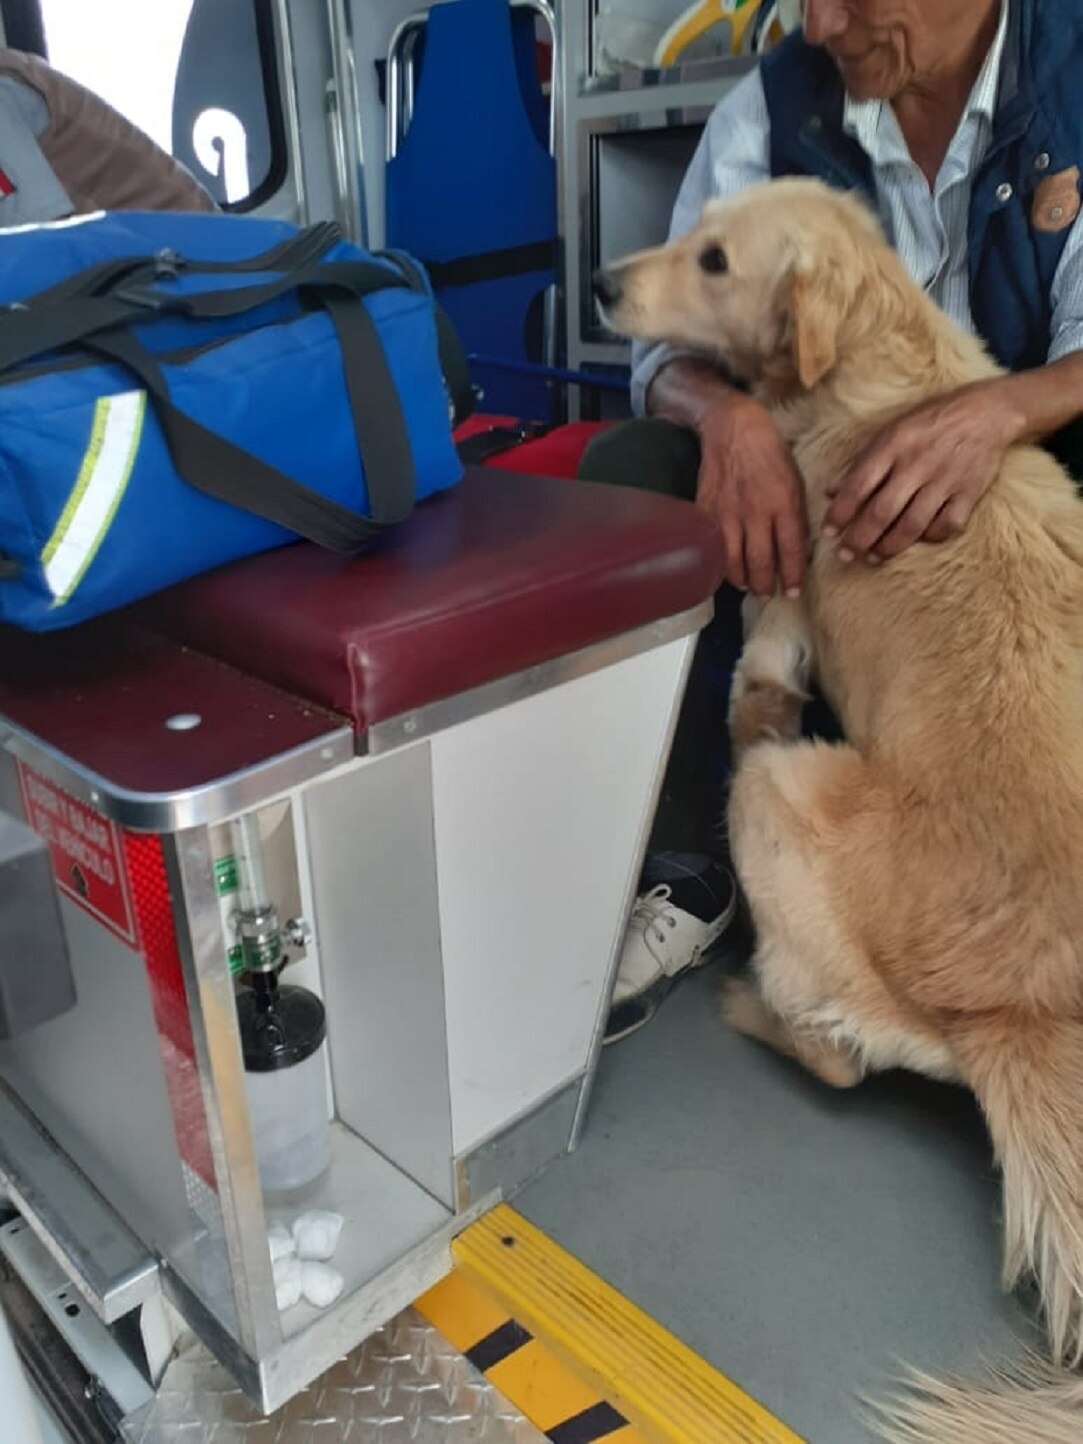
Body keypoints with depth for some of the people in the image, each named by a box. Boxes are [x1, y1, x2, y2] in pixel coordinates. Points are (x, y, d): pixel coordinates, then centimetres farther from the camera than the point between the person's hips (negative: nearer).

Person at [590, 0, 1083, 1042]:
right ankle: (685, 875, -16)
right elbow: (670, 346, -9)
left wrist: (999, 411, -37)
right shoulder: (773, 102, -3)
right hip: (801, 459, 2)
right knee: (626, 466, -23)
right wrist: (726, 414, -33)